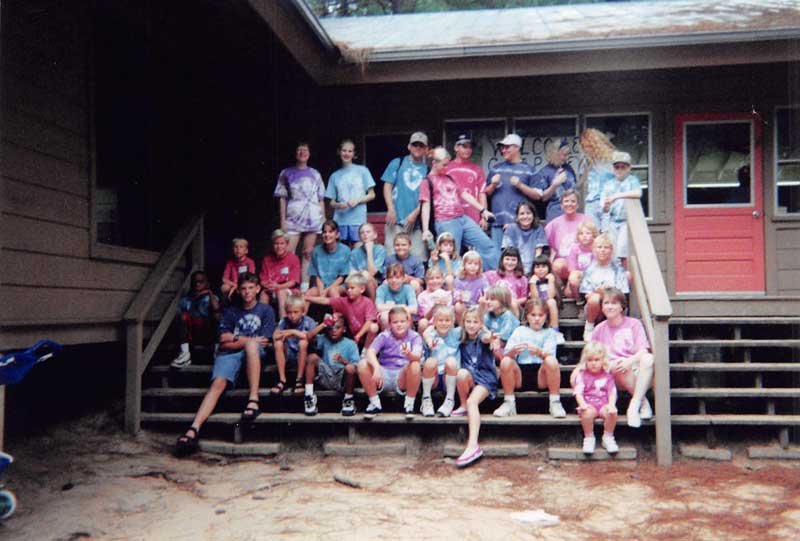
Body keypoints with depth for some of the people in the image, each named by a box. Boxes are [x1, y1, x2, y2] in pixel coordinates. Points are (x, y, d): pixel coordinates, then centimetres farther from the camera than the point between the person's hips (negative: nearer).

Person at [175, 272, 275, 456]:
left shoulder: (266, 310, 16)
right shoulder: (231, 311, 23)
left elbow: (263, 343, 3)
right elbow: (223, 342, 11)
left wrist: (236, 339, 1)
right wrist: (248, 339, 3)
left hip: (256, 355, -2)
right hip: (230, 355, 2)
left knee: (251, 345, -38)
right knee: (218, 383, -27)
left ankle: (253, 399, -41)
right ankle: (194, 429, -42)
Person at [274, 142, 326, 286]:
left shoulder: (315, 174, 13)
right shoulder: (286, 173, 8)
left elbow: (321, 199, 14)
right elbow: (282, 198, 5)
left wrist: (324, 219, 8)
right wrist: (283, 220, -2)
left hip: (313, 218, 2)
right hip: (293, 218, -2)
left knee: (308, 253, 2)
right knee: (289, 253, -10)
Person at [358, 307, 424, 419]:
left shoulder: (414, 337, -2)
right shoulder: (384, 336, -1)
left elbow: (417, 356, -23)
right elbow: (370, 352, -19)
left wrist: (409, 354, -48)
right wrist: (377, 368, -38)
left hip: (403, 377, -1)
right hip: (384, 375, 1)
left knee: (415, 365, -32)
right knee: (363, 364, -24)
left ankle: (409, 404, -12)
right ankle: (374, 403, -7)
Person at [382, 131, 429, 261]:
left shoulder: (428, 169, 9)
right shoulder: (397, 163, 10)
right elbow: (387, 186, 7)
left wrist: (415, 214, -7)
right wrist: (391, 209, -6)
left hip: (417, 220, 1)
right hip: (396, 219, 0)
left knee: (419, 257, -3)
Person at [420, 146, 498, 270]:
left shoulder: (449, 178, 20)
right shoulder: (428, 181, 2)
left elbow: (464, 194, 21)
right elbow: (426, 206, -5)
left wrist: (483, 210, 17)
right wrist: (425, 230, -14)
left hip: (463, 219, 6)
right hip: (445, 223, -6)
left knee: (487, 245, 1)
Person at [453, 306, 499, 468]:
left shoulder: (482, 336, -2)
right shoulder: (463, 340, 15)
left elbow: (486, 337, -27)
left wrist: (491, 338, -51)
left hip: (486, 378, -3)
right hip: (469, 378, 4)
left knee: (472, 401, -30)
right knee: (461, 373, -32)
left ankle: (473, 445, -41)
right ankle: (463, 406, -8)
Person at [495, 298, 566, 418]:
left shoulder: (549, 333, 13)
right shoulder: (519, 331, 15)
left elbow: (550, 354, -8)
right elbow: (505, 355, 1)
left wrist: (540, 352, -33)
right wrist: (513, 351, -25)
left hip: (541, 376, -1)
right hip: (520, 374, 1)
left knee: (551, 361, -31)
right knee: (505, 362, -28)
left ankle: (555, 403, -17)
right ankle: (509, 403, -12)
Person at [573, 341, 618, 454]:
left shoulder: (607, 376, 13)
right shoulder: (582, 375, 8)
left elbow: (612, 393, 5)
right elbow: (578, 392, -2)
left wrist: (611, 405, -16)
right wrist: (582, 404, -21)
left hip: (603, 404, 1)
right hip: (588, 405, -1)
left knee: (611, 413, -31)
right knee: (588, 412, -36)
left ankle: (608, 437, -6)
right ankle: (589, 438, -13)